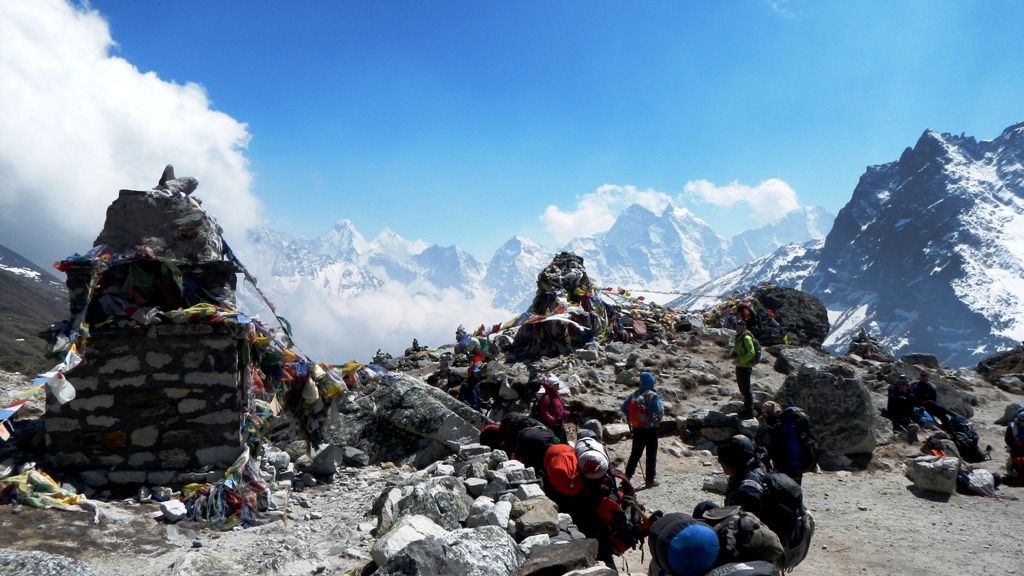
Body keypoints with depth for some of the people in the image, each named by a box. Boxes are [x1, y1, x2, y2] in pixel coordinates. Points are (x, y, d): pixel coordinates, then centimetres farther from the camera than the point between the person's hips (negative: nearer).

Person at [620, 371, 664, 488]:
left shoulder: (634, 394, -1)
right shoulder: (652, 396, -15)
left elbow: (623, 408, -1)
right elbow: (659, 411, -20)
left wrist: (631, 417, 13)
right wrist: (659, 417, 3)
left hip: (637, 429, 4)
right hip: (651, 429, -4)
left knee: (635, 454, 14)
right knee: (651, 455, 8)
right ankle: (650, 480, 12)